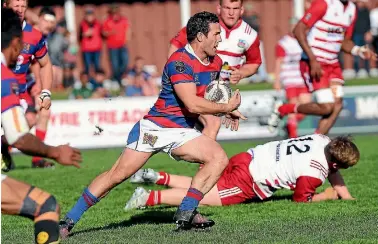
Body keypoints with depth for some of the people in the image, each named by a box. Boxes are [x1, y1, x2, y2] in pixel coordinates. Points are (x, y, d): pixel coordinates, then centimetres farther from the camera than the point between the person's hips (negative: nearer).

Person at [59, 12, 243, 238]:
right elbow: (192, 104, -27)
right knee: (118, 174, -11)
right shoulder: (179, 62, -19)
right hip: (155, 128, -7)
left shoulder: (216, 63, 7)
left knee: (220, 158, -16)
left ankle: (186, 213, -14)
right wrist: (226, 107, -16)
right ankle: (68, 221, -4)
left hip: (183, 133, 7)